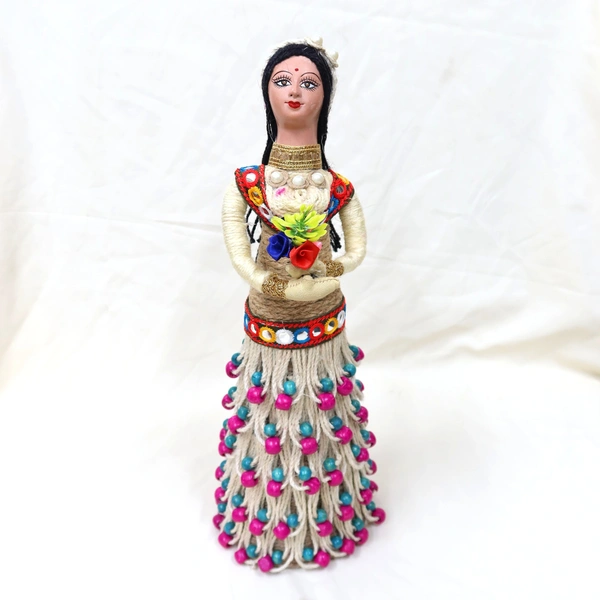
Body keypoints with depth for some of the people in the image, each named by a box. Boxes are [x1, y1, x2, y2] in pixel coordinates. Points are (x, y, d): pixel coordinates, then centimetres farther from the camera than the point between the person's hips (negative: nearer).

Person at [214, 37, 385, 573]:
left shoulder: (338, 186, -3)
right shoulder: (247, 182, -6)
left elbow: (357, 249, 0)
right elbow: (238, 252, -8)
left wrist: (325, 274, -16)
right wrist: (275, 285, -19)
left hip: (324, 331, 1)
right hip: (268, 329, 0)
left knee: (319, 422, 16)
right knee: (272, 421, 14)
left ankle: (324, 517, 42)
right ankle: (270, 523, 41)